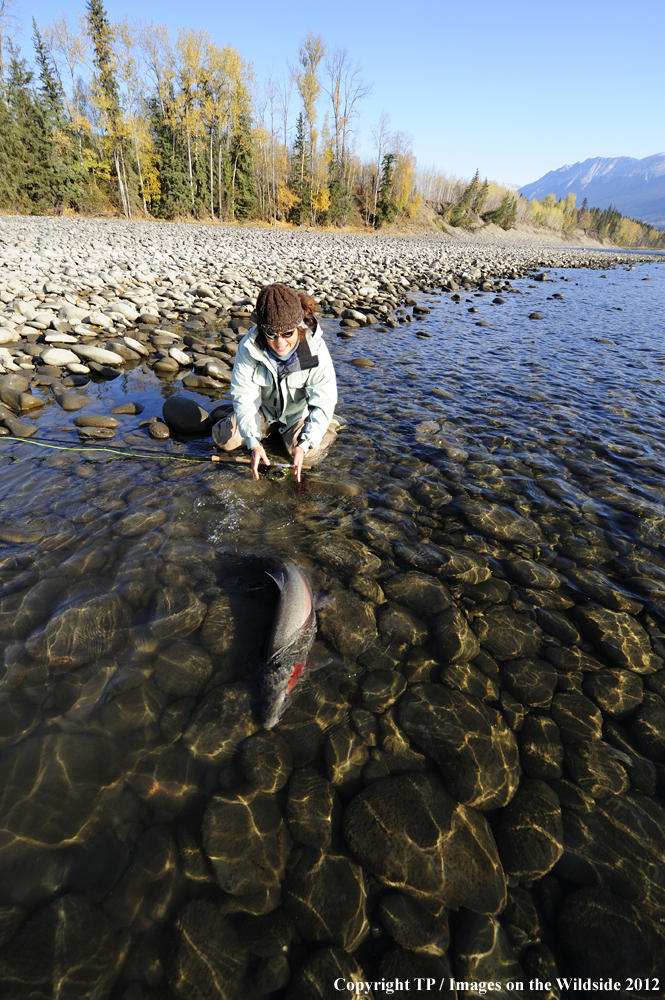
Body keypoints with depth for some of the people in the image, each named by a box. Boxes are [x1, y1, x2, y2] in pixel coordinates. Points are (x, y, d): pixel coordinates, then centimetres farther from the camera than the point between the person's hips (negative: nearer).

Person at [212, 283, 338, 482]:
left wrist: (304, 445, -39)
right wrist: (254, 443, -35)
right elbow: (244, 397, -24)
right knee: (225, 440, -3)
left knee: (309, 456, -23)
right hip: (264, 407, 2)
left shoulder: (316, 350, -30)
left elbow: (323, 402, -28)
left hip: (300, 411, -2)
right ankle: (270, 427, 23)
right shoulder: (249, 347, -27)